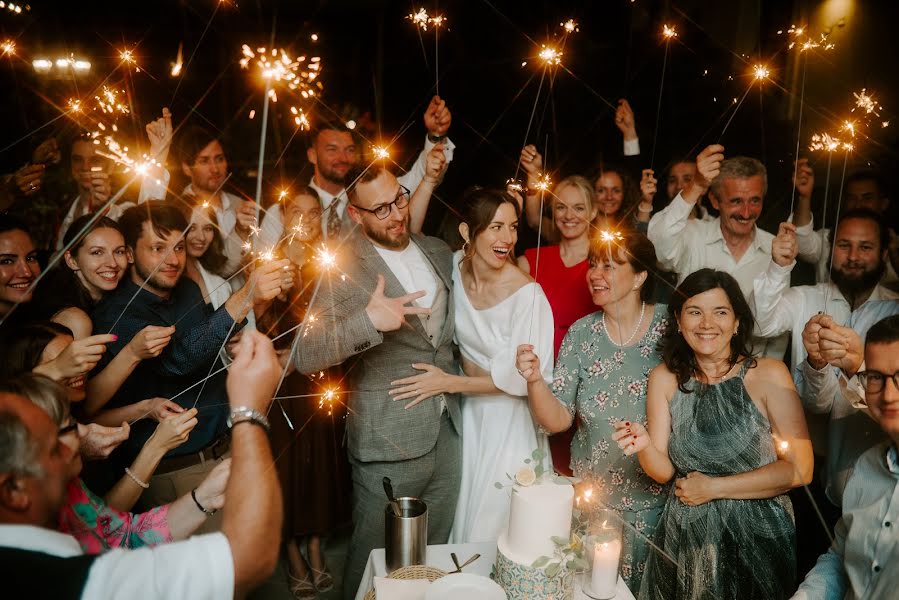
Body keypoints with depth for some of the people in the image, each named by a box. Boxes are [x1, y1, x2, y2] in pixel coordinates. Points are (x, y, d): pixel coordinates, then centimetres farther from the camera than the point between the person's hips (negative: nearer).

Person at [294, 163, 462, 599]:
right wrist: (367, 320, -35)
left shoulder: (438, 252, 7)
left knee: (434, 556, 19)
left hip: (447, 431, 6)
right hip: (389, 442, -5)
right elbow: (306, 358, -21)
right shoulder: (343, 269, -12)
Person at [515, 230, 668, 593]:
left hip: (656, 497, -1)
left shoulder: (670, 325, -12)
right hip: (593, 495, 2)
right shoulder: (581, 334, -5)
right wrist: (534, 380, -26)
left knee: (646, 585, 17)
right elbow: (557, 420, -8)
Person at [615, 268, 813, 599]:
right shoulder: (664, 378, -3)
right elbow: (664, 472, -3)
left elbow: (800, 470, -13)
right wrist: (644, 447, -24)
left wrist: (714, 488, -12)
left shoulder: (768, 374, -11)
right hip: (684, 540, 2)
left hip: (756, 537, -2)